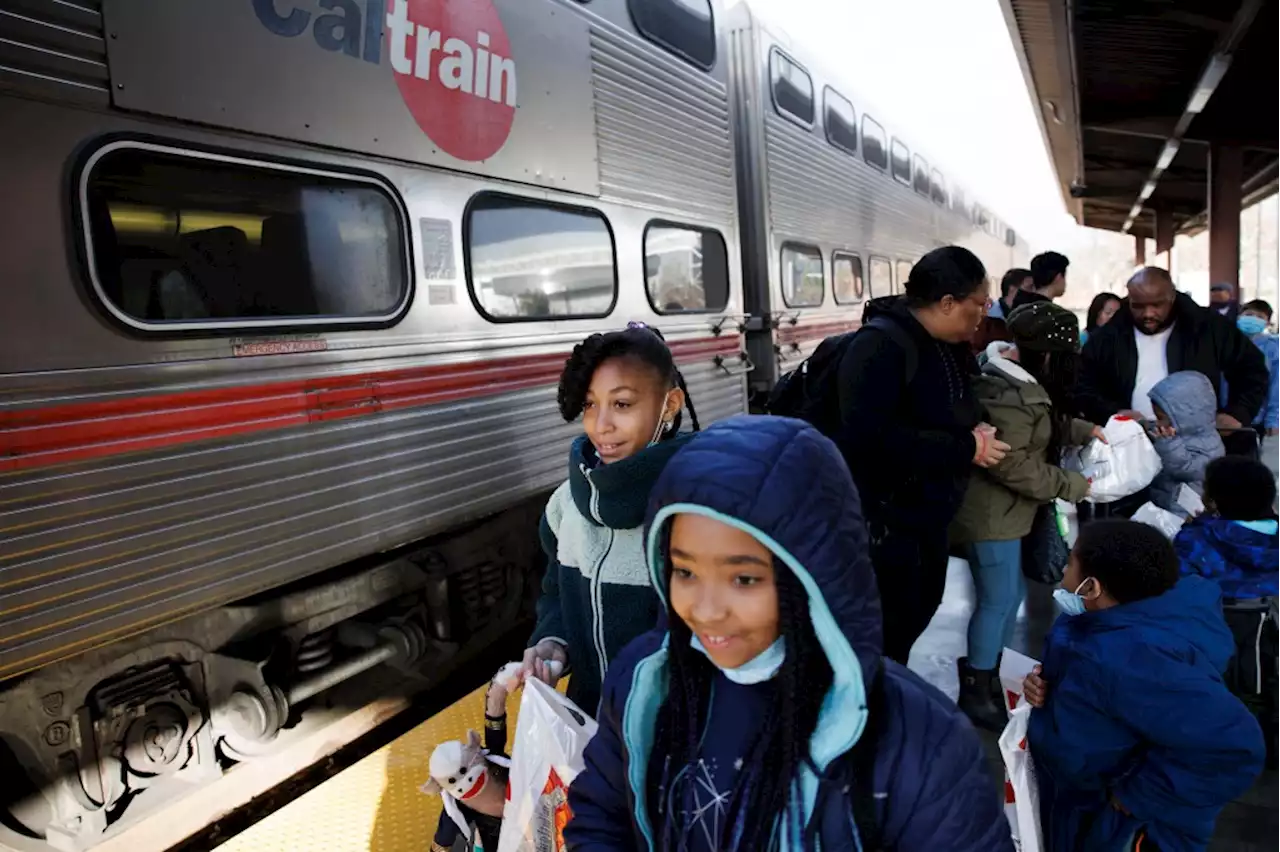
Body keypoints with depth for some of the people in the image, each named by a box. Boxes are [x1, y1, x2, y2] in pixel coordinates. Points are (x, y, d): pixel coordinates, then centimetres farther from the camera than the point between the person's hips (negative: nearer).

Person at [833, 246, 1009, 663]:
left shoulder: (948, 348, 7)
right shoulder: (879, 346, -22)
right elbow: (870, 435, -32)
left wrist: (975, 432, -1)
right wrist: (966, 449, -24)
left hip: (926, 513, 10)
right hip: (881, 516, -10)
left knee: (916, 614, 21)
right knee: (881, 632, -3)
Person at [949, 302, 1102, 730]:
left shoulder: (1020, 382, 9)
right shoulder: (1011, 396, -25)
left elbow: (1046, 427, 26)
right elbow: (1011, 463, -28)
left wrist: (1086, 430, 13)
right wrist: (1071, 485, -18)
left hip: (1002, 511, 11)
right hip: (990, 514, -11)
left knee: (1011, 594, 19)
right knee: (998, 600, 0)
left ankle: (990, 676, 35)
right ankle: (975, 692, 16)